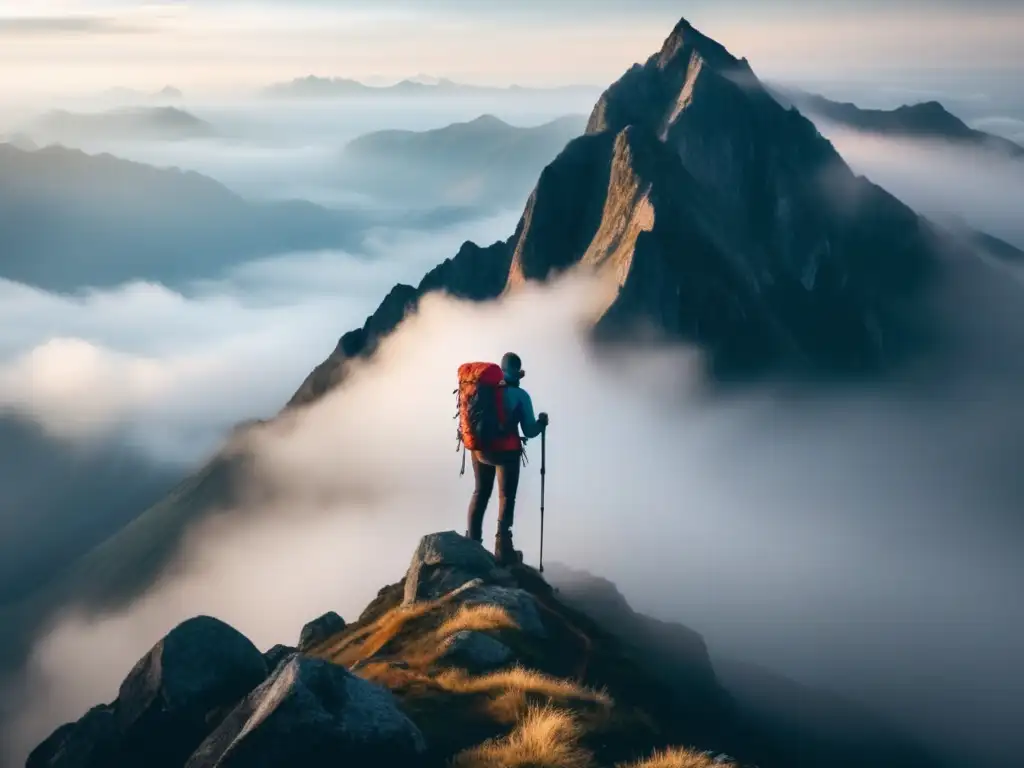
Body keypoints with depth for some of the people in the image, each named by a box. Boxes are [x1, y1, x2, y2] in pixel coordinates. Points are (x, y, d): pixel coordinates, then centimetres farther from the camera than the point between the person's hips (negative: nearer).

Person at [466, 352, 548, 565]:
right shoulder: (520, 395, -10)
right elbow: (529, 431, -10)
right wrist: (542, 422, 12)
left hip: (480, 448, 4)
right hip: (506, 451, -4)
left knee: (480, 493, 18)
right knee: (506, 497, 4)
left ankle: (472, 544, 19)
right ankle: (502, 550, 2)